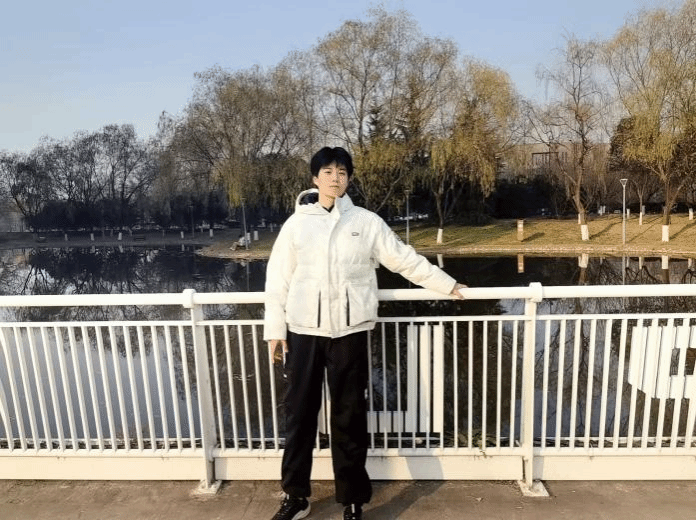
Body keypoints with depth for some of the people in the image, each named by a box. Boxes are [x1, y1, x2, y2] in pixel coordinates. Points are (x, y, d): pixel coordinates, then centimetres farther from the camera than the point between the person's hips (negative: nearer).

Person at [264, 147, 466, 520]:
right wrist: (275, 329, 1)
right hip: (304, 331, 1)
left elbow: (405, 259, 8)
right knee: (299, 414, 10)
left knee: (349, 416, 8)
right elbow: (278, 280, 4)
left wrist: (448, 285, 12)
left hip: (349, 332, -1)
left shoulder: (366, 222, 2)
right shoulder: (296, 223, 3)